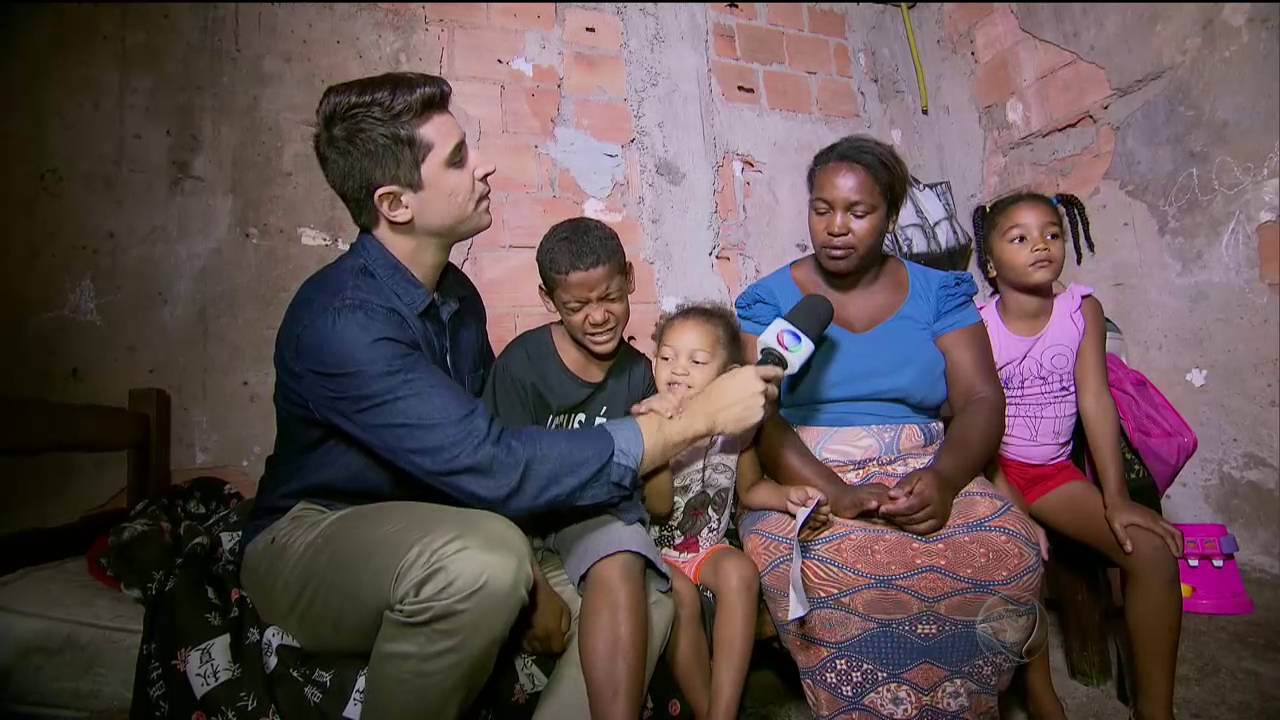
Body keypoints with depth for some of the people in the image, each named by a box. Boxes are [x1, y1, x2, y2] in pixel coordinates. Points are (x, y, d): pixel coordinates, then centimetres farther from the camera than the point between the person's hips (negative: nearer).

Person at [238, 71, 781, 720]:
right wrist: (696, 419, -30)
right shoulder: (340, 318, -27)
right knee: (483, 559, -38)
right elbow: (495, 470, -35)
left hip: (430, 533, 7)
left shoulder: (456, 294, 1)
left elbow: (488, 433, 8)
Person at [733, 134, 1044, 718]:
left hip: (920, 476, 2)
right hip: (805, 483, -2)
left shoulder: (939, 293, 10)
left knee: (1010, 555, -27)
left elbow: (980, 400, 1)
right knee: (825, 572, -34)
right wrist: (835, 494, -24)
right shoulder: (770, 299, 4)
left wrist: (944, 478, -21)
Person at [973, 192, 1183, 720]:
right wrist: (1007, 506, -25)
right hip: (993, 468, -3)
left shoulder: (1082, 309, -1)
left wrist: (1116, 498, -15)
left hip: (1055, 470, 4)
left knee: (1154, 548, -12)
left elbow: (1095, 400, -8)